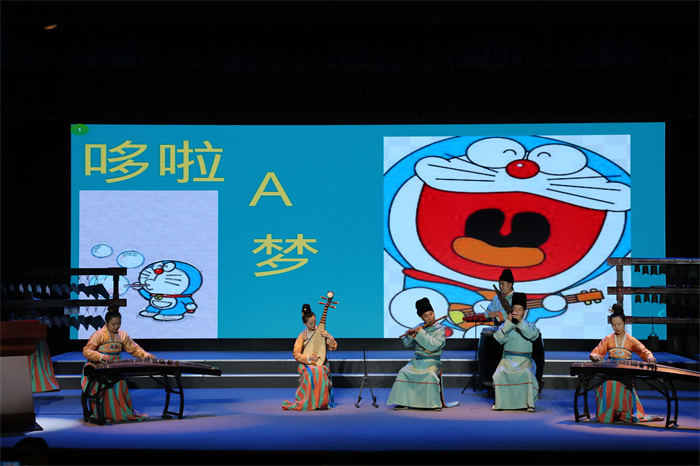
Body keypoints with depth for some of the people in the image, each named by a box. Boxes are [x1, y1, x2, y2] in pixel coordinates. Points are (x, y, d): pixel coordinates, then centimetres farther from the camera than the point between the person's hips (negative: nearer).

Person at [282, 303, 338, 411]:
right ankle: (308, 402, -25)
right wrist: (308, 358, -19)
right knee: (310, 373, -35)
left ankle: (321, 401, -23)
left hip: (321, 363, 1)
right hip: (306, 364, -1)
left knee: (320, 372, -34)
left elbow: (333, 347, 2)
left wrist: (329, 337, -17)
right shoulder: (302, 335, 2)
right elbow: (296, 354, -2)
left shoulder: (321, 332, 6)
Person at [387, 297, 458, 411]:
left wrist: (421, 334, -17)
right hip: (417, 360, 4)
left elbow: (433, 346, -18)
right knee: (403, 372, -20)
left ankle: (435, 403, -23)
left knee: (431, 374, -34)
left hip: (432, 362, -4)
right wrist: (411, 336, -10)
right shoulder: (419, 327, 11)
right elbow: (406, 344, 11)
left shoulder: (440, 329, -2)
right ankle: (403, 402, -14)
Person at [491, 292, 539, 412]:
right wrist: (508, 323, -14)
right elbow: (500, 338, -9)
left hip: (524, 362, -1)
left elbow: (532, 335, -15)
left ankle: (529, 403, -24)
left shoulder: (529, 325, 8)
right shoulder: (505, 325, 10)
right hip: (508, 361, 1)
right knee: (499, 374, -29)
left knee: (527, 374, -34)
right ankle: (499, 402, -15)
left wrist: (520, 321, -18)